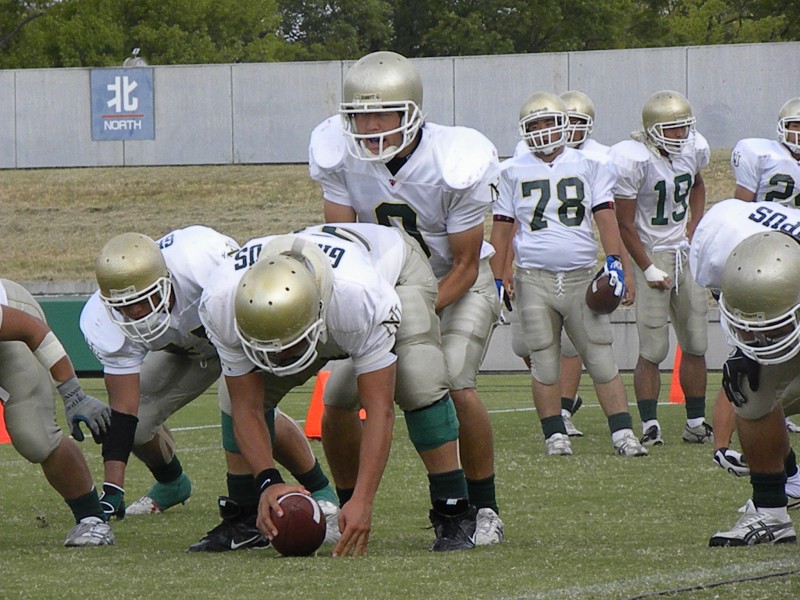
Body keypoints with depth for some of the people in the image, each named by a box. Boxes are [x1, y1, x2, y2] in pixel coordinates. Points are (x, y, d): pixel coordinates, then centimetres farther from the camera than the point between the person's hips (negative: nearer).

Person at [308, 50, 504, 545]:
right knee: (338, 397, -11)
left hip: (456, 284, -3)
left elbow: (464, 266, -19)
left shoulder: (454, 164, -28)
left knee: (454, 387, -24)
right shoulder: (340, 156, -18)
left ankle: (486, 510, -6)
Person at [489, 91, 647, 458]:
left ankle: (623, 434, 0)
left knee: (601, 358, -2)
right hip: (534, 279, 0)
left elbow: (605, 217, 3)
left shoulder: (588, 166, 8)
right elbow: (501, 229, 12)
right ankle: (555, 435, 9)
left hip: (582, 276, 0)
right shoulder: (514, 173, 9)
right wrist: (496, 279, 7)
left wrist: (613, 260, -11)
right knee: (544, 362, 1)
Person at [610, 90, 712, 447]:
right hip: (650, 253, -6)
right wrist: (648, 268, -13)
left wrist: (694, 226, 11)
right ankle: (649, 427, -1)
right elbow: (625, 223, -13)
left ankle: (696, 423, 16)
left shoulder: (692, 149, 1)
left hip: (686, 253, 6)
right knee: (652, 349, -8)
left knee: (696, 344, 7)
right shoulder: (633, 160, -19)